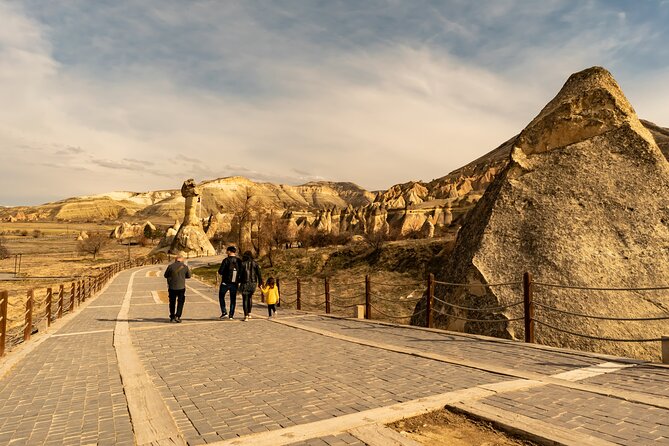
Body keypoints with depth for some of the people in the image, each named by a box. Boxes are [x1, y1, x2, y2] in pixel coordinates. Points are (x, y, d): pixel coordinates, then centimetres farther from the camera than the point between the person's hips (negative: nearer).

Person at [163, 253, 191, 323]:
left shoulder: (170, 266, -6)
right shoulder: (185, 267, -5)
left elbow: (165, 275, 5)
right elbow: (188, 276, 7)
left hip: (172, 287, 1)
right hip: (181, 287, -1)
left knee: (172, 302, 15)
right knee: (180, 302, 9)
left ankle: (172, 317, 22)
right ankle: (177, 316, -1)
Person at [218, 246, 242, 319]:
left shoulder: (226, 260, -13)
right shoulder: (239, 261, 0)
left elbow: (220, 271, -14)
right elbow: (241, 271, 2)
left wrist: (224, 273, 6)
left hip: (225, 282, -3)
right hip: (235, 283, 3)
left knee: (221, 297, 14)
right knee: (233, 299, 12)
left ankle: (224, 313, 3)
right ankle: (231, 315, 12)